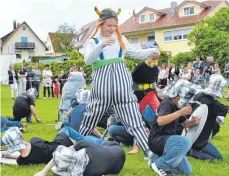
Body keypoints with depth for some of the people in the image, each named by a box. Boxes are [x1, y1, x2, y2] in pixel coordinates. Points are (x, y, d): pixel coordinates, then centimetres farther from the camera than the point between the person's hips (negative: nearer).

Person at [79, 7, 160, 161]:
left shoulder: (121, 39, 15)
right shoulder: (93, 41, 5)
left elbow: (135, 54, 21)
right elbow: (88, 60, -12)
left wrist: (151, 51, 5)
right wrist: (101, 46, -25)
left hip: (121, 81, 2)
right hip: (102, 83, -2)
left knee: (132, 114, -3)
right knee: (93, 116, 8)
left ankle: (148, 149, -6)